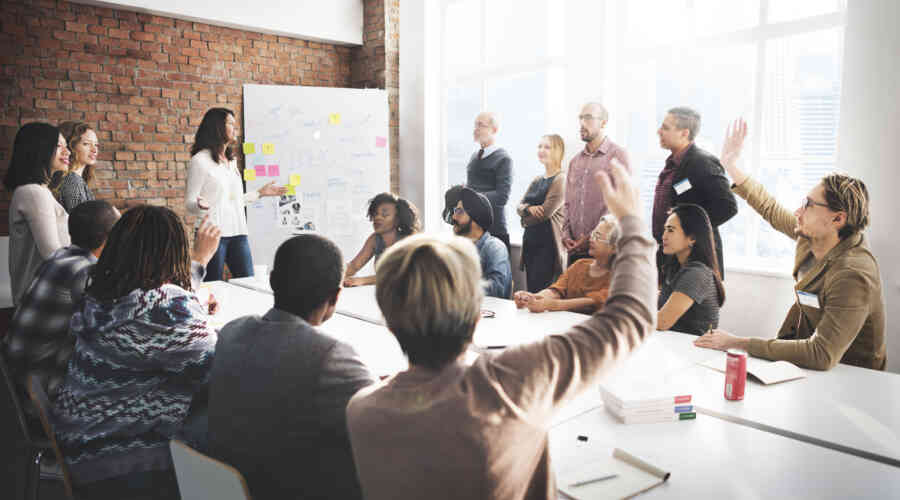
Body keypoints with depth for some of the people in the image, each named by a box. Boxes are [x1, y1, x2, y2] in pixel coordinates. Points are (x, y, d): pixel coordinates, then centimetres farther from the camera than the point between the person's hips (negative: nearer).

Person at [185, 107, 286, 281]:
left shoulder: (232, 161, 17)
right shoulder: (200, 160, -5)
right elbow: (189, 203, -7)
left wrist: (260, 192, 24)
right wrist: (201, 205, -28)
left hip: (238, 233, 7)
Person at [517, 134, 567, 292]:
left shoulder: (560, 180, -8)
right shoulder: (537, 180, 18)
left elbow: (546, 212, -15)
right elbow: (519, 207, 12)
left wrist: (526, 220, 3)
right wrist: (529, 208, -11)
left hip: (548, 243, -8)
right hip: (530, 241, 8)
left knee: (538, 292, -13)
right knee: (530, 290, 8)